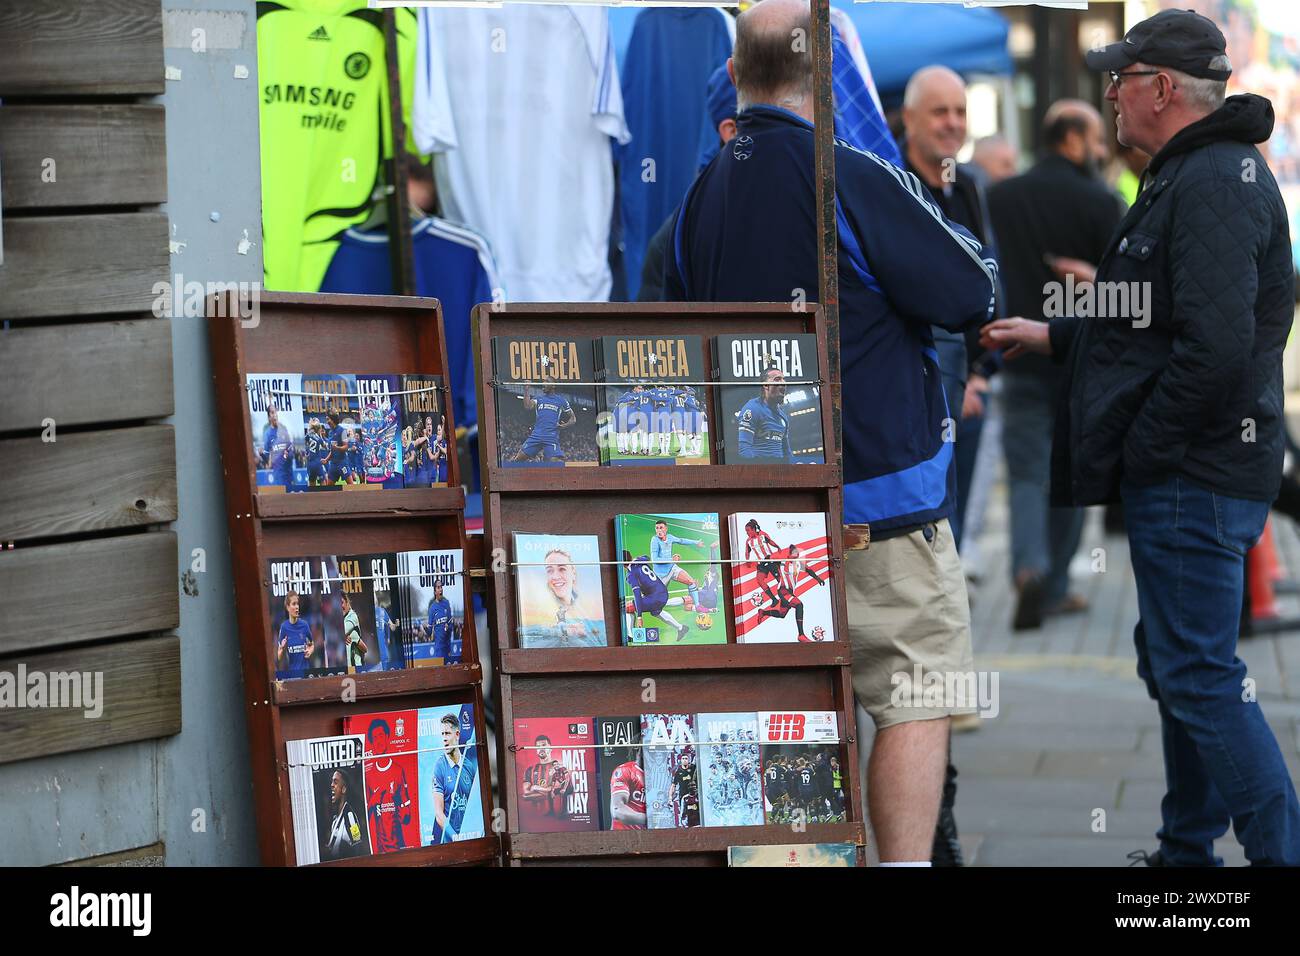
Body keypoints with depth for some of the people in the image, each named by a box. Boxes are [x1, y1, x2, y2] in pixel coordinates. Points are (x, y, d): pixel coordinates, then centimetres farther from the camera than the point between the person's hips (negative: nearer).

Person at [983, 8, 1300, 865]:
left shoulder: (1214, 183, -18)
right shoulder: (1189, 175, 17)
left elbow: (1216, 347, -28)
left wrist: (1142, 450, -18)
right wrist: (1054, 338, 26)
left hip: (1193, 477, -11)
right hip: (1187, 475, 11)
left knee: (1200, 673, -8)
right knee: (1176, 664, 18)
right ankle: (1188, 850, 28)